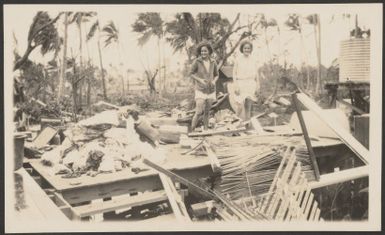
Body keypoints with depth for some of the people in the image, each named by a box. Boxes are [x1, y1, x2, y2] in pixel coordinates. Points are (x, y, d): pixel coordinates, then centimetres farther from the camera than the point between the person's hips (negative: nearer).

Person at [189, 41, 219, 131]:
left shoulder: (213, 62, 0)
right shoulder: (197, 61, -11)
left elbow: (216, 75, 11)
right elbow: (191, 74, -1)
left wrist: (214, 81, -10)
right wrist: (200, 80, -17)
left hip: (210, 90, 4)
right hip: (200, 90, -4)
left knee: (207, 112, 12)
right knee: (198, 112, -12)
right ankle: (192, 132, -4)